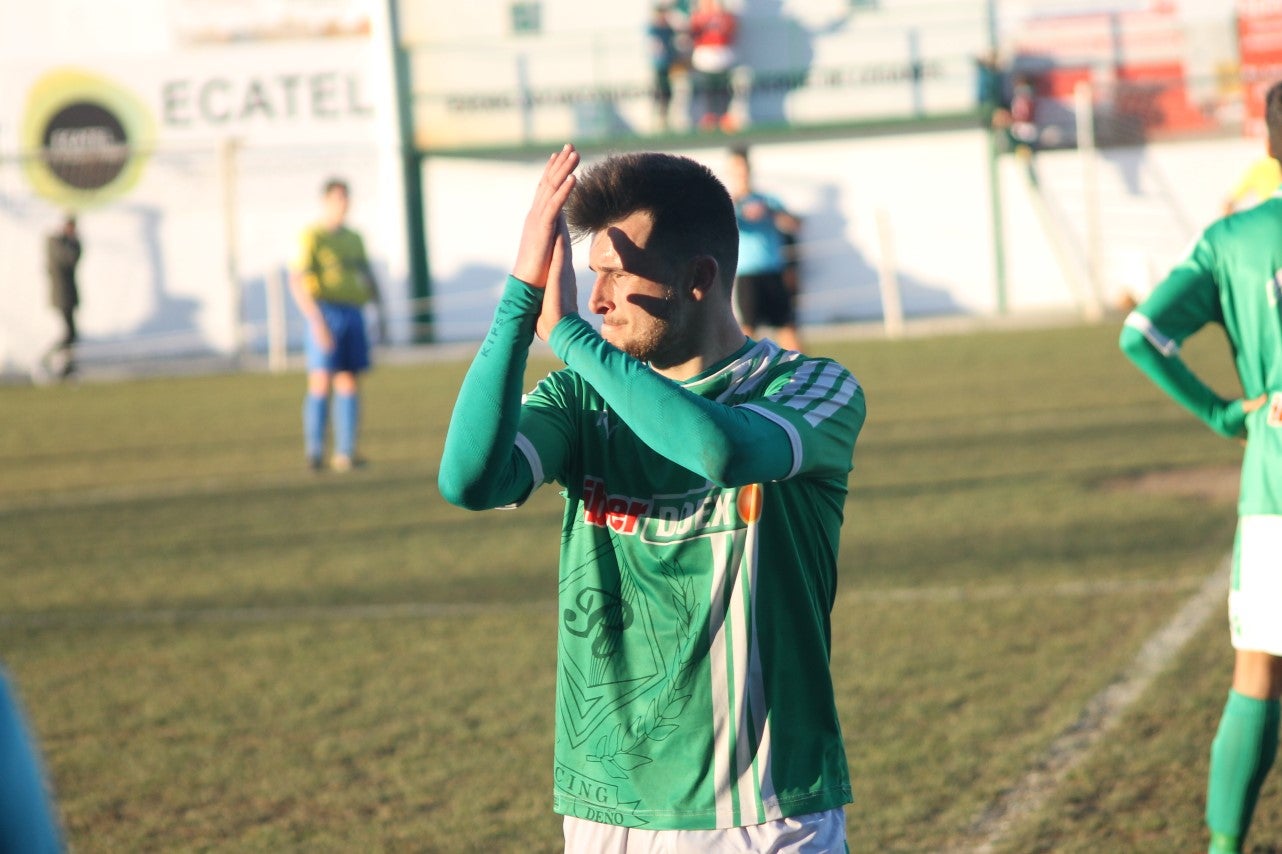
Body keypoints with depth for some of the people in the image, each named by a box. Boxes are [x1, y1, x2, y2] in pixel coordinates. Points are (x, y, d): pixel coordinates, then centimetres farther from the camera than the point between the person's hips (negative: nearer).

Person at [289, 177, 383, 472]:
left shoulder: (354, 238, 18)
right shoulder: (312, 237, -5)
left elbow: (368, 277, 24)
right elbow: (296, 282, -14)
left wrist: (381, 313, 13)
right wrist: (316, 321, -21)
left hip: (353, 314, 6)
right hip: (325, 313, -6)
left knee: (349, 382, 3)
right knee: (321, 382, -12)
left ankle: (345, 454, 5)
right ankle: (314, 452, -9)